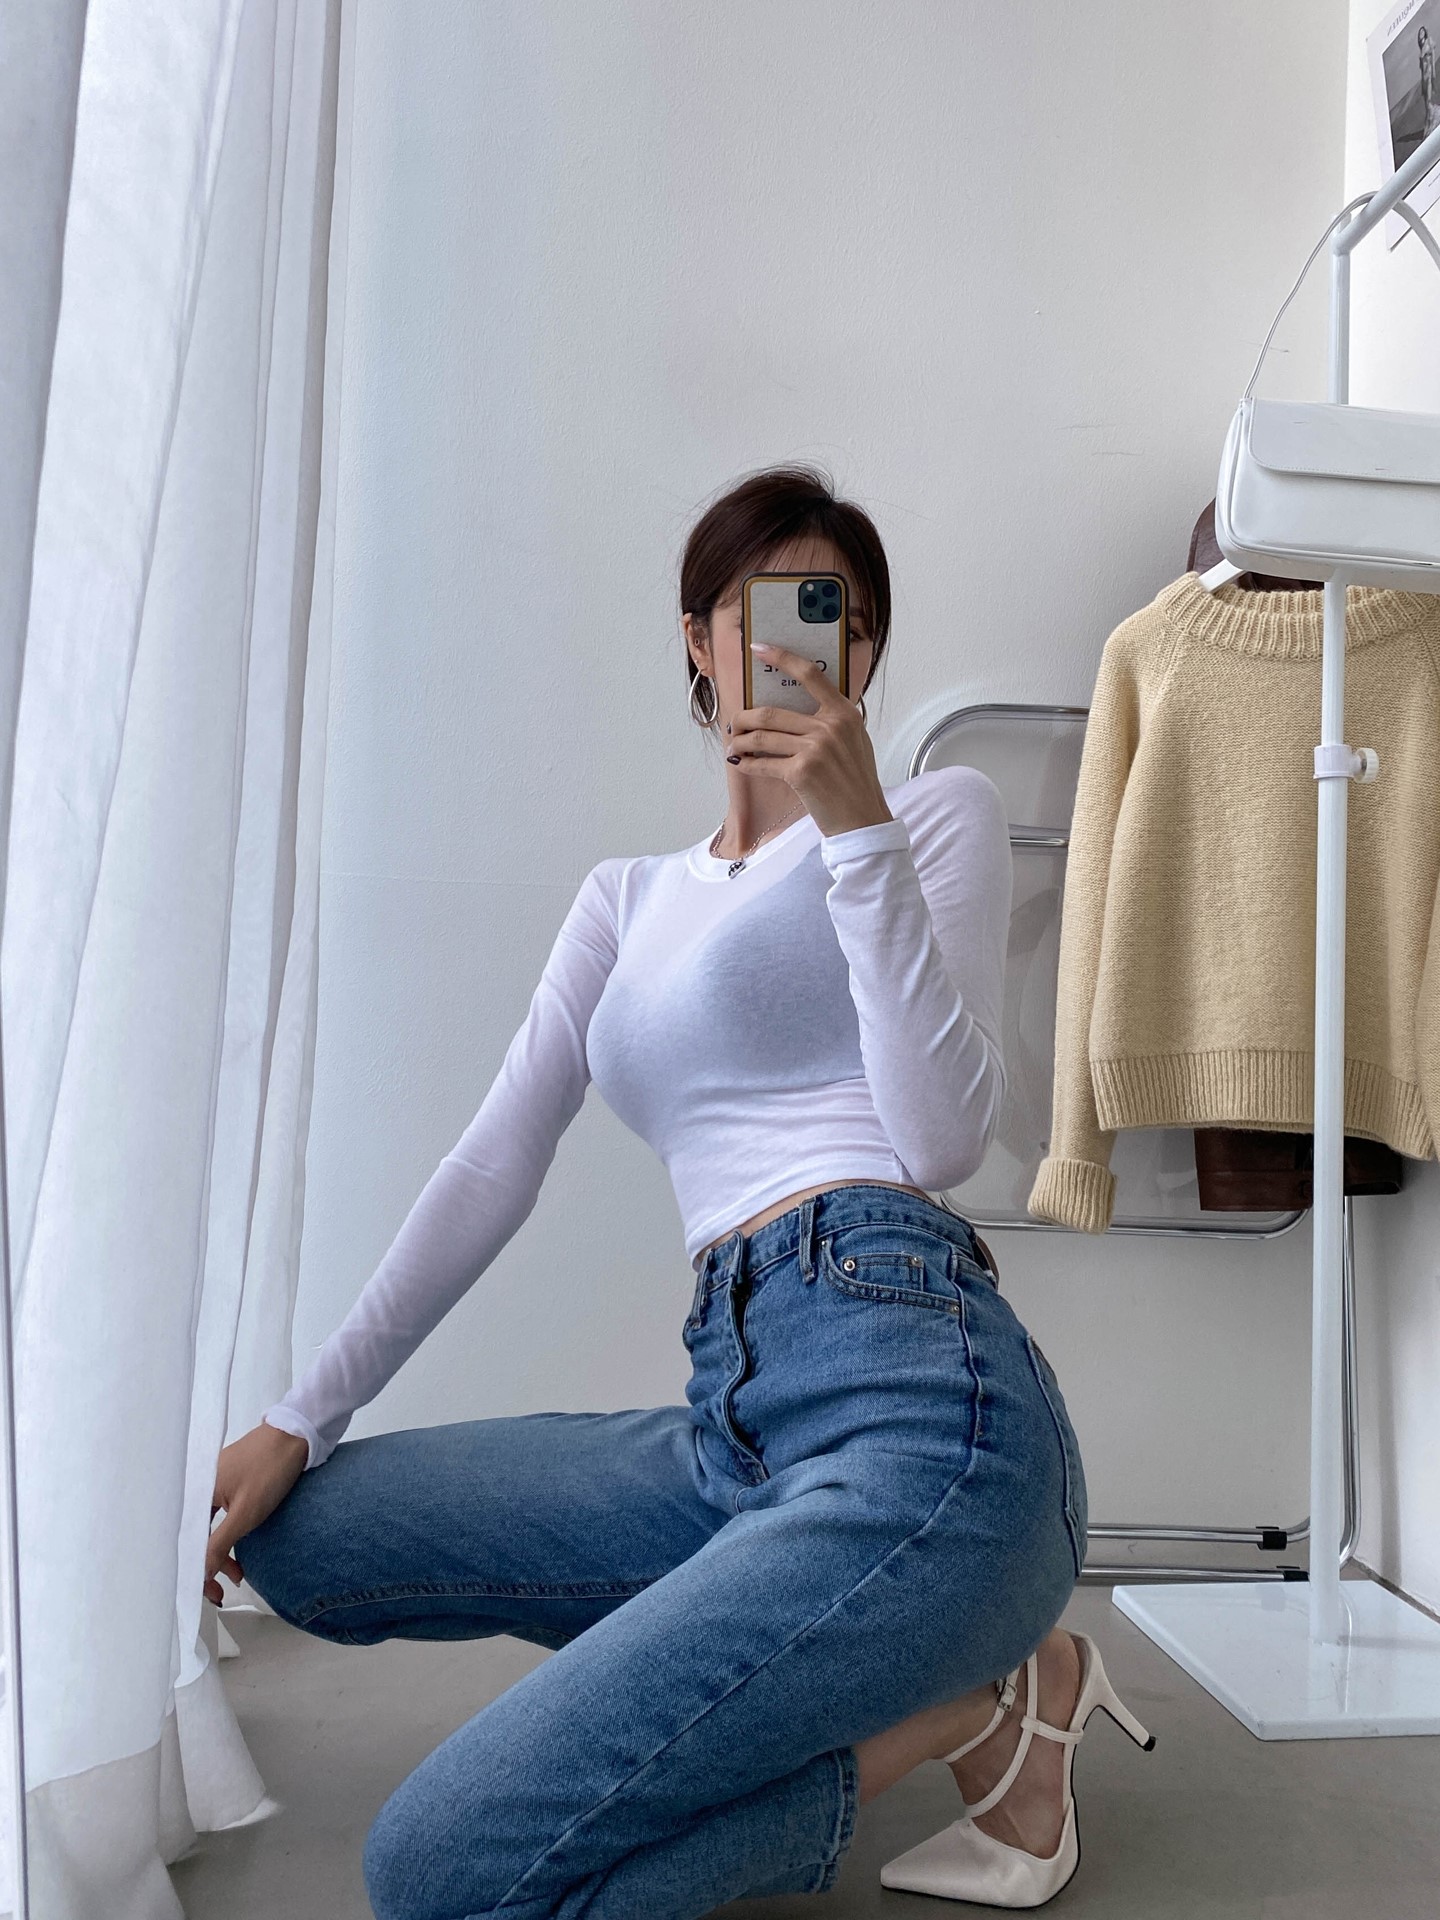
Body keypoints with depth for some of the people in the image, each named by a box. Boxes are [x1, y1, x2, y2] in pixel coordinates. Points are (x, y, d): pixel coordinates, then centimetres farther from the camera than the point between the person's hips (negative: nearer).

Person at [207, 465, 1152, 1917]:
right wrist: (298, 1422, 12)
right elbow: (492, 1171, 16)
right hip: (736, 1418, 7)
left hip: (914, 1407, -7)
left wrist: (857, 830, -13)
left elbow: (944, 1140, -8)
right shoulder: (628, 898, 22)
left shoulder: (939, 811, 7)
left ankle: (962, 1703, 2)